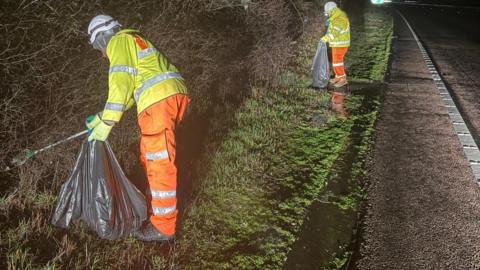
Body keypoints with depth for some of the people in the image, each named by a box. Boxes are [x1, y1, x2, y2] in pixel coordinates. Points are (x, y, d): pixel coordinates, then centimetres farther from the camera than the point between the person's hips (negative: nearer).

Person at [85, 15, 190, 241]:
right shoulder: (133, 41, 33)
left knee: (160, 162, -6)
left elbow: (120, 84, -9)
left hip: (158, 99, -10)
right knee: (150, 157, 20)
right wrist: (103, 117, 28)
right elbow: (130, 87, 31)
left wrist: (107, 122, -7)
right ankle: (156, 205, 33)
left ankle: (163, 226, 1)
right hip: (174, 94, 10)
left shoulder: (118, 41, 4)